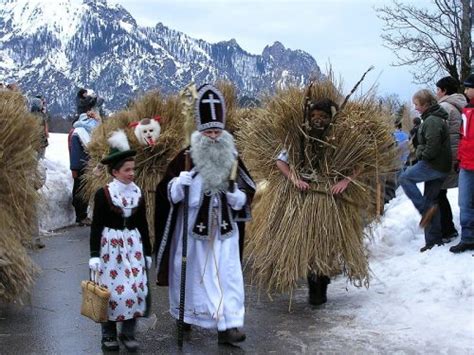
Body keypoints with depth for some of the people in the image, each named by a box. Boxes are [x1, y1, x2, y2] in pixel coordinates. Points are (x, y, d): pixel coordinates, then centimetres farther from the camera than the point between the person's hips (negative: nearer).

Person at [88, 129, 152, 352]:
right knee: (112, 288, 0)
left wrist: (147, 252, 11)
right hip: (110, 246, -3)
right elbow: (96, 226, -6)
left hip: (133, 245, 4)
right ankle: (109, 334, 15)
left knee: (135, 288, 0)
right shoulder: (103, 194, -7)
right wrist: (94, 255, -10)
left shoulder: (138, 193, 4)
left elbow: (143, 225, 10)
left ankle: (128, 333, 14)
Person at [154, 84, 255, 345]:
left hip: (224, 230, 2)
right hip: (192, 228, -2)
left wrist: (238, 196, -11)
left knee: (228, 275, -5)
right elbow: (168, 194, -4)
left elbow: (248, 192, 10)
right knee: (191, 273, 11)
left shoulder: (233, 160, 3)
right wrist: (180, 183, -25)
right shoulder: (186, 158, -6)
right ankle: (185, 315, 34)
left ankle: (228, 326, -2)